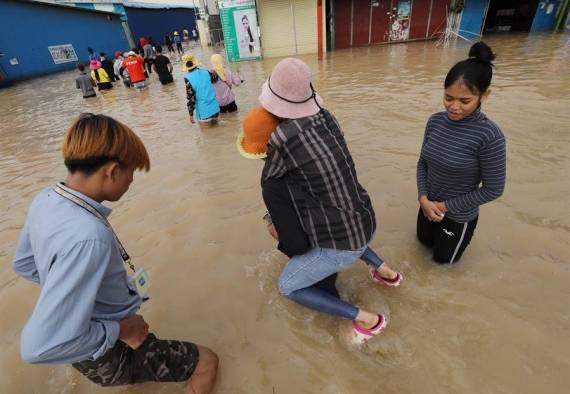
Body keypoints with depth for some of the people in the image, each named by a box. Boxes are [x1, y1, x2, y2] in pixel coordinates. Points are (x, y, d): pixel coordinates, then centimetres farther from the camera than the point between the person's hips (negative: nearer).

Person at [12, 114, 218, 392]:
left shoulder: (46, 200, -11)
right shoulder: (87, 236, -40)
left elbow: (23, 264, 6)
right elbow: (39, 346, -37)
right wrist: (121, 330, -23)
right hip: (109, 357, -8)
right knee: (207, 362, 9)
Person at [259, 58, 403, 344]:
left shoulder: (283, 138, -23)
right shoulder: (325, 117, -6)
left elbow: (268, 183, -5)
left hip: (342, 246, -7)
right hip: (367, 225, 7)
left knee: (287, 286, 14)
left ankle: (366, 319, 13)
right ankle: (384, 270, 37)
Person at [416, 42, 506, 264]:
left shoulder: (489, 136, -27)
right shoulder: (435, 121, -12)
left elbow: (493, 189, -19)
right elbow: (423, 162, -2)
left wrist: (446, 206, -17)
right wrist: (423, 198, -15)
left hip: (458, 215, -4)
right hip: (429, 205, 5)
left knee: (443, 259, 22)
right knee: (424, 241, 30)